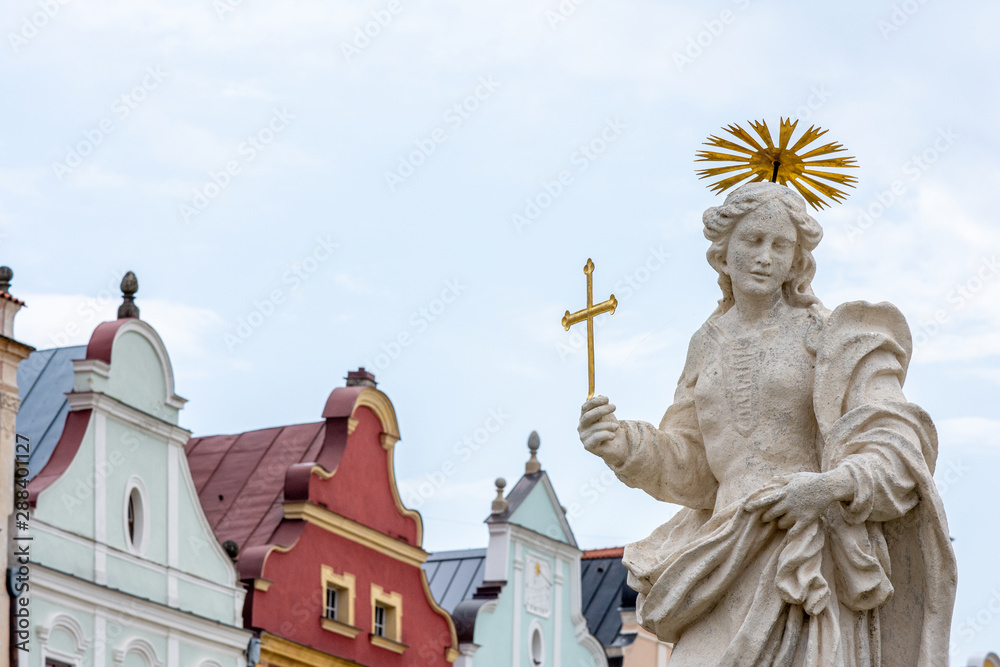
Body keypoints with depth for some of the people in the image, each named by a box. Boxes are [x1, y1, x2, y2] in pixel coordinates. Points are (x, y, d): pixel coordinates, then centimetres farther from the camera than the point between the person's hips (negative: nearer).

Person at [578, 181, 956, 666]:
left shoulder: (830, 336, 0)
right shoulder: (711, 345, 16)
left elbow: (896, 451, -7)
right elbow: (689, 466, 12)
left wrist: (834, 486, -26)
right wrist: (622, 444, -7)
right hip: (736, 565, 5)